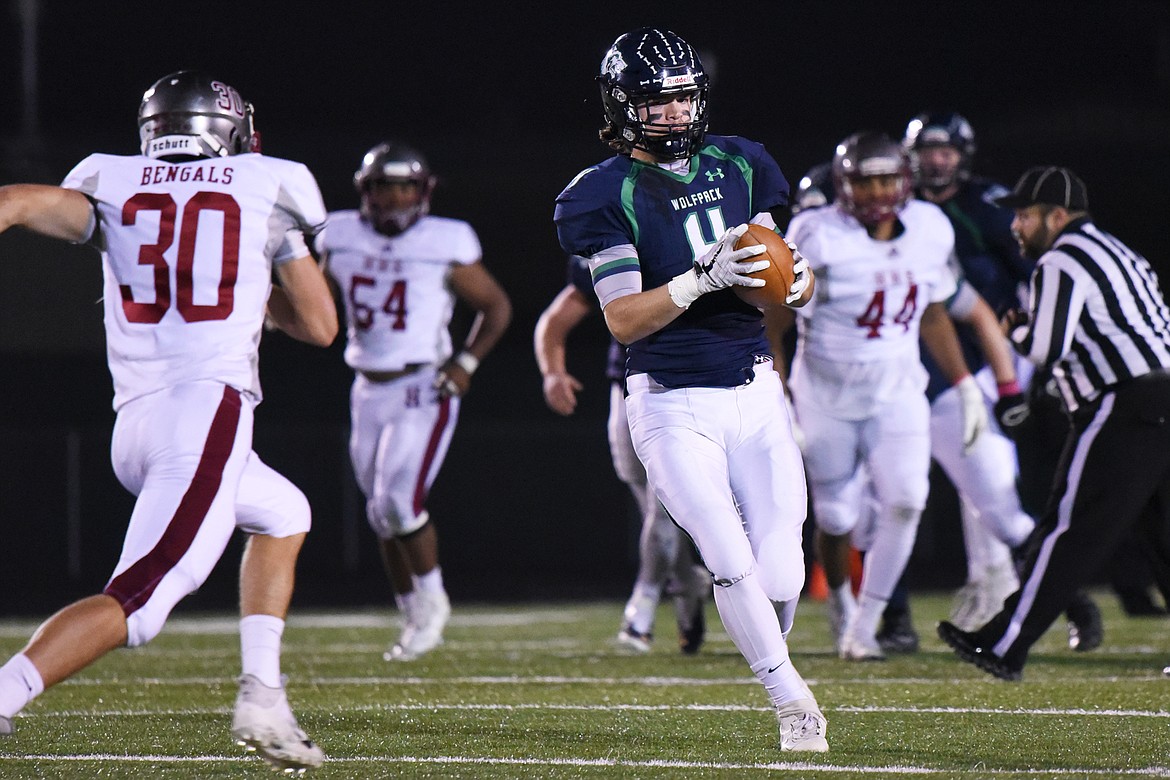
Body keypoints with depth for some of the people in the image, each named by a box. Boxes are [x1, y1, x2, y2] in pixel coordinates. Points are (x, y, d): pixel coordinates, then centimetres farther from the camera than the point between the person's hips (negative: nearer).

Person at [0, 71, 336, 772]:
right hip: (210, 410, -6)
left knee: (283, 516, 29)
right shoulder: (266, 190, 12)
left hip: (135, 423, 6)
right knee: (137, 602, -14)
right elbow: (321, 326, 19)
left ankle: (263, 696, 17)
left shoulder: (111, 187, 15)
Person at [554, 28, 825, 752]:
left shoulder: (736, 166, 8)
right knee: (733, 564, -15)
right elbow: (623, 318, -13)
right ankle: (794, 701, 0)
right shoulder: (607, 195, -6)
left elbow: (780, 270, 15)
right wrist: (702, 281, -26)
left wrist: (797, 281, -9)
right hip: (673, 406, -4)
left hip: (756, 393, 4)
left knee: (781, 576, -3)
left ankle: (772, 659, 28)